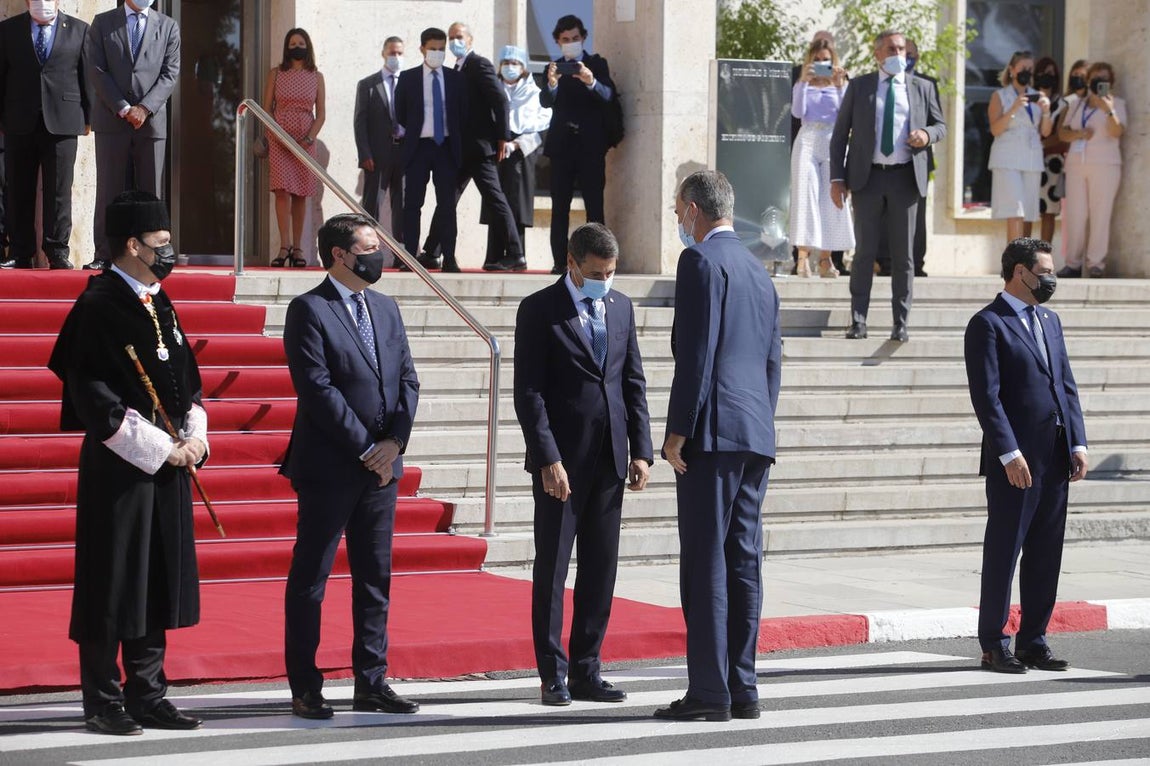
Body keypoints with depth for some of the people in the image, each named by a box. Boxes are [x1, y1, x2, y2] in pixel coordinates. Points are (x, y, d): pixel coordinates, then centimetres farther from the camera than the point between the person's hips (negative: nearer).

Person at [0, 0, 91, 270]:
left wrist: (88, 116, 2)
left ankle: (57, 251, 2)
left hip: (62, 120, -1)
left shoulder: (79, 30, 8)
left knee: (59, 189, -3)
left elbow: (88, 75, 7)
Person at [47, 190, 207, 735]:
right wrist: (161, 448, -16)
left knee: (159, 583, 11)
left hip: (169, 464, 8)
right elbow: (96, 399, -17)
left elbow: (186, 380, 19)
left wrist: (195, 437, 2)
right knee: (113, 583, -1)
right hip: (120, 467, -8)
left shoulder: (159, 305, 13)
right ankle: (103, 704, 7)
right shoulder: (99, 307, -12)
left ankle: (147, 695, 19)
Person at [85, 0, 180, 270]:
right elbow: (96, 71, 0)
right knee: (109, 189, -2)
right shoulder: (102, 23, 8)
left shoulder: (168, 26, 11)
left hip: (151, 120, 1)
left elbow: (170, 73, 3)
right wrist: (123, 109, -10)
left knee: (151, 191, 0)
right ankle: (104, 255, 0)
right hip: (111, 121, -1)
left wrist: (144, 108, -10)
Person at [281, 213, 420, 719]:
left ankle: (371, 683, 16)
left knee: (376, 578, 10)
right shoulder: (309, 310, -8)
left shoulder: (385, 308, 14)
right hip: (328, 468, -7)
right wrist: (366, 449, -15)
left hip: (382, 467, 7)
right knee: (310, 578, 0)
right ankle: (305, 690, 5)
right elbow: (317, 389, -15)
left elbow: (407, 380, 10)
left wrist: (395, 441, -6)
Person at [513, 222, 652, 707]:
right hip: (561, 461, -5)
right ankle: (553, 675, 6)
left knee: (602, 567, 6)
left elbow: (634, 382, 14)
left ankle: (585, 671, 13)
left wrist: (641, 450, 5)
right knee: (552, 567, 1)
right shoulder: (540, 310, -5)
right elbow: (528, 392, -9)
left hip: (610, 461, 5)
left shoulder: (620, 307, 11)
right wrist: (548, 459, -16)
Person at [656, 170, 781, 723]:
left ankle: (709, 693, -10)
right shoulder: (759, 272, 21)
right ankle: (741, 689, 10)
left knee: (705, 562, -8)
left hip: (713, 431, -9)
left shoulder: (701, 260, -6)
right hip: (756, 433, 9)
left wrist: (679, 429, -15)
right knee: (742, 560, 9)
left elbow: (697, 350, -15)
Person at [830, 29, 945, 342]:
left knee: (903, 254, 3)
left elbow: (940, 125, 17)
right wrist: (837, 177, -3)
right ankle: (858, 320, 6)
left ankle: (900, 323, 8)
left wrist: (927, 135, -8)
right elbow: (840, 134, 6)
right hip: (868, 177, -1)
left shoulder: (921, 88, 10)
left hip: (905, 178, 1)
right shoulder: (859, 87, 6)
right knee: (864, 251, 1)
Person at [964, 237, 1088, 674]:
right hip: (1014, 460, -7)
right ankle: (994, 646, 6)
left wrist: (1077, 443, 6)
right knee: (1003, 552, 0)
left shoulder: (1049, 320, 18)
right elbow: (987, 396, -13)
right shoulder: (988, 324, -7)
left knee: (1046, 556, 9)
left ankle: (1033, 642, 16)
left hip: (1054, 458, 7)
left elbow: (1067, 386, 17)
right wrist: (1009, 454, -19)